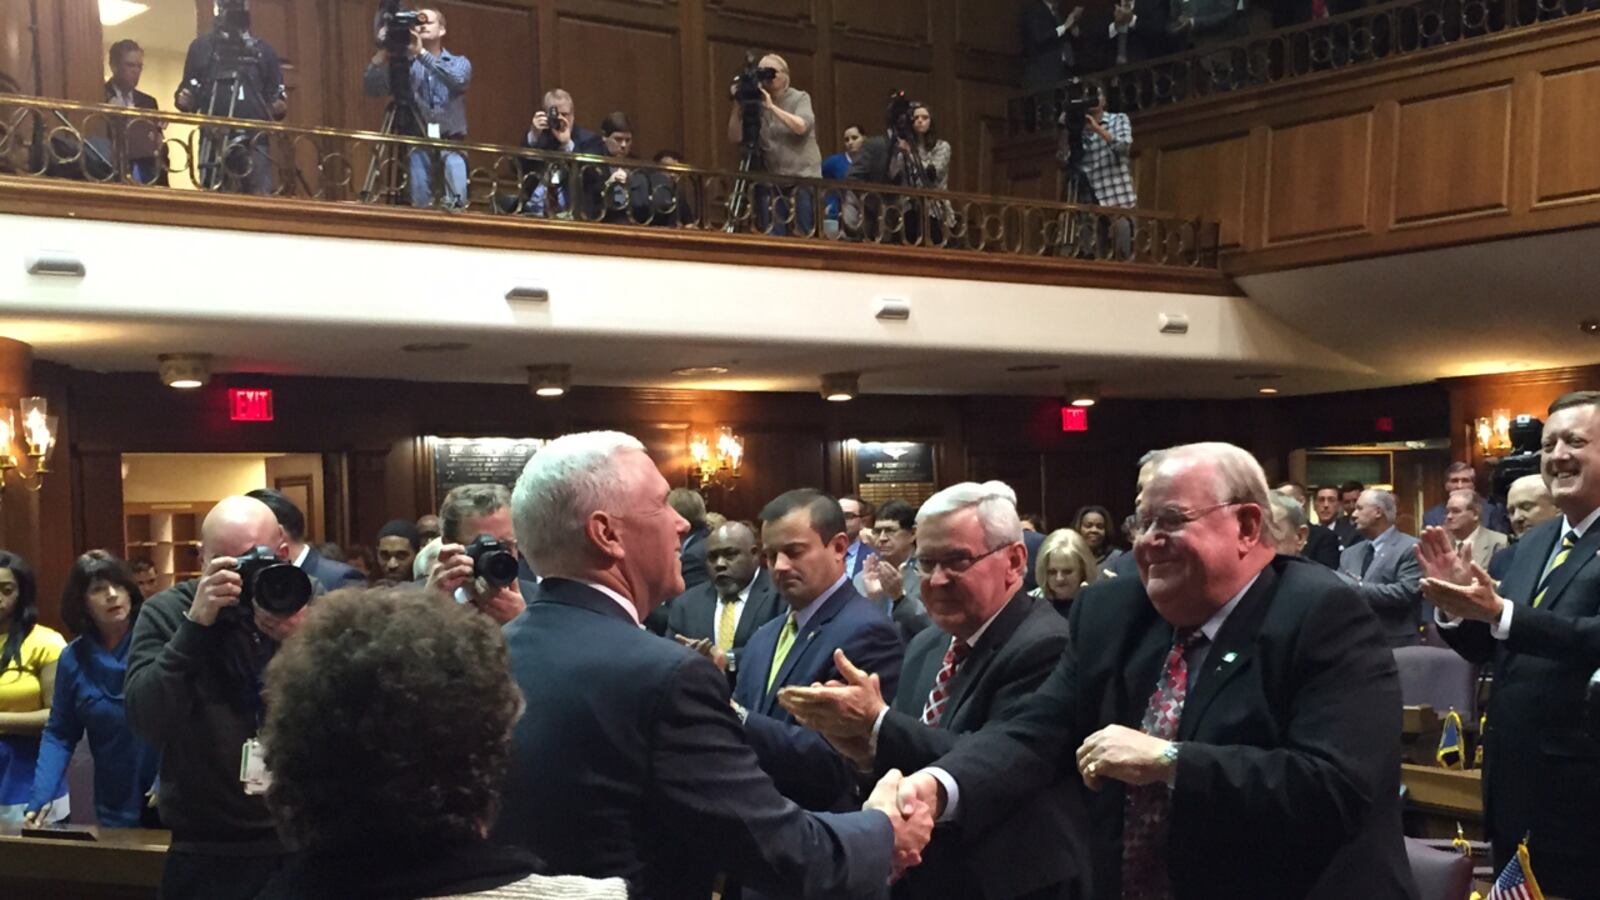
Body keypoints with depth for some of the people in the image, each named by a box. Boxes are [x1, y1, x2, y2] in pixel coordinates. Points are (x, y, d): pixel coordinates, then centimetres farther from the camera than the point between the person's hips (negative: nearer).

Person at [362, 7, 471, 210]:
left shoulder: (459, 62, 8)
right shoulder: (407, 66, 10)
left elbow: (458, 80, -16)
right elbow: (371, 88, 0)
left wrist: (422, 53, -21)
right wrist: (383, 51, -10)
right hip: (419, 144, 1)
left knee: (455, 204, -18)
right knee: (419, 205, -5)